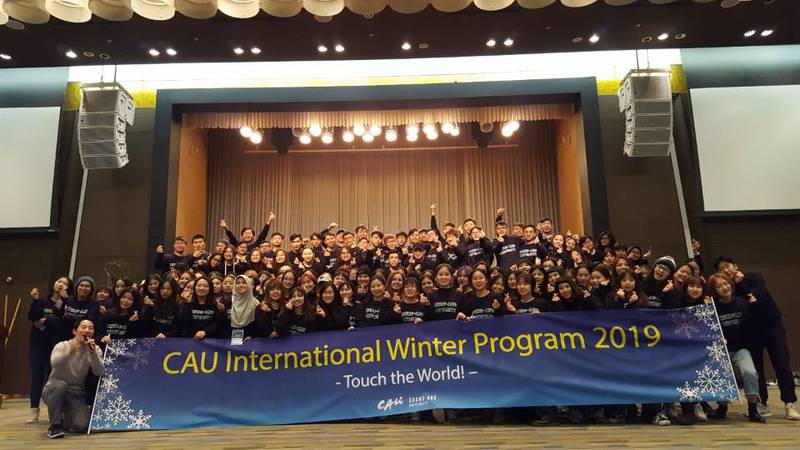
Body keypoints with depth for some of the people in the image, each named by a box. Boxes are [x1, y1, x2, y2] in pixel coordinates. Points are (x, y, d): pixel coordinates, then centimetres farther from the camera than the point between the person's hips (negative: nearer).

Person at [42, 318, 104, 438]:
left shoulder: (95, 349, -2)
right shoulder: (62, 346, -9)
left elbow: (98, 373, -18)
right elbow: (54, 363, -31)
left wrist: (92, 352, -29)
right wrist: (71, 348, -38)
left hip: (76, 395, 2)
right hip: (54, 391, -2)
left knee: (82, 426, -20)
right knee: (60, 384, -38)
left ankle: (65, 419, 18)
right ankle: (55, 425, -17)